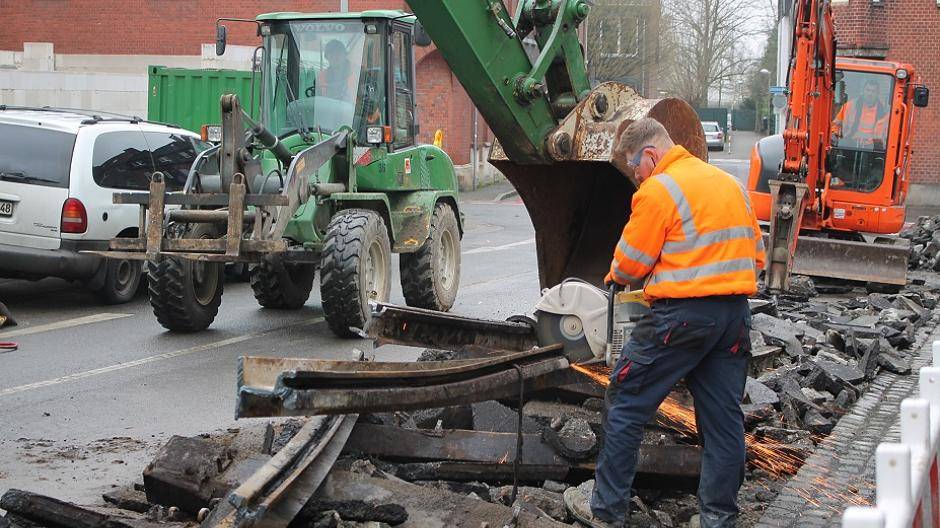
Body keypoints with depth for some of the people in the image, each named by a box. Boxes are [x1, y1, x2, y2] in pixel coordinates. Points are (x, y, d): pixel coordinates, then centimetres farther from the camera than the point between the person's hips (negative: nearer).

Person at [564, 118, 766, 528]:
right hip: (735, 311, 7)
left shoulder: (658, 190, -8)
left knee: (625, 403, 5)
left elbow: (630, 263, -6)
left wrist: (614, 277, 15)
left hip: (682, 313, -7)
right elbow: (756, 253, 19)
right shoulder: (730, 183, 15)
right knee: (722, 415, 10)